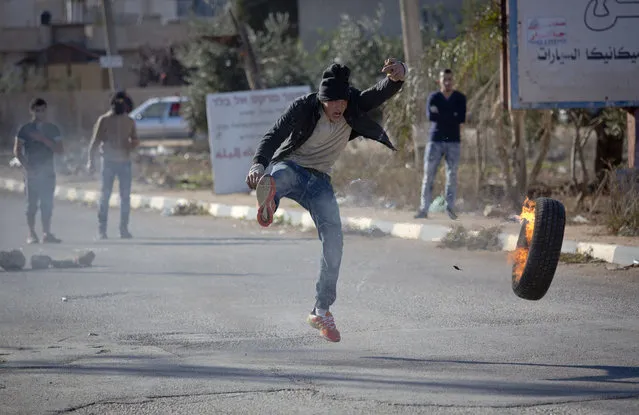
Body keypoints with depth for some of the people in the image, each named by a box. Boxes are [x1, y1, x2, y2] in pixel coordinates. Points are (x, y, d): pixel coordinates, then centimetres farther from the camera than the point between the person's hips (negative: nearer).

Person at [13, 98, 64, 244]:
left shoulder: (52, 129, 9)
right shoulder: (25, 129, 2)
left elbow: (60, 150, 2)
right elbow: (17, 151, -1)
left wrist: (44, 140, -10)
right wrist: (27, 166, -13)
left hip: (48, 172, 2)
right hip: (32, 172, -2)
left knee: (47, 204, -1)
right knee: (32, 203, -2)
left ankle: (47, 233, 1)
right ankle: (31, 234, 0)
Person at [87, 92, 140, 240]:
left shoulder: (129, 122, 10)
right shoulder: (104, 120, -1)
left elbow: (135, 140, 18)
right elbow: (95, 141, -2)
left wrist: (133, 144, -7)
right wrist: (91, 161, -9)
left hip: (125, 161, 3)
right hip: (109, 161, -3)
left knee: (125, 196, 1)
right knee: (105, 195, -4)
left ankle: (124, 229, 7)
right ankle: (101, 229, 0)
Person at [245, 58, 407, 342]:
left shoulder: (355, 106, -7)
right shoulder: (303, 108, -17)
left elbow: (383, 92, -20)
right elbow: (274, 136, -26)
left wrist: (397, 76, -44)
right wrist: (258, 164, -45)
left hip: (319, 180, 2)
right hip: (292, 167, -2)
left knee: (334, 241, -10)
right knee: (279, 177, -40)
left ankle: (322, 311, 1)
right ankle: (268, 197, -76)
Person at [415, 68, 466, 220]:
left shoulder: (460, 98, 6)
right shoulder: (433, 98, 6)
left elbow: (461, 118, -9)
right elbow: (431, 116, -12)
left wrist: (441, 115, -8)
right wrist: (452, 117, -11)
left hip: (453, 141, 0)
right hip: (435, 140, 0)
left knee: (452, 175, -3)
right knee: (428, 175, -4)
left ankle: (450, 208, 1)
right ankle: (424, 209, -4)